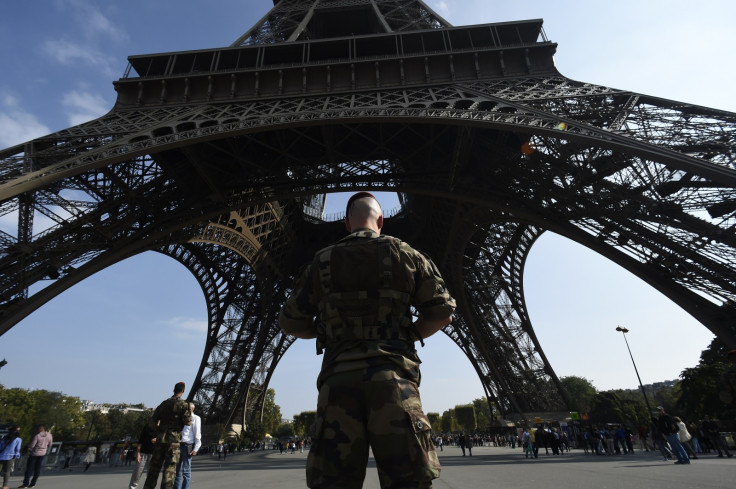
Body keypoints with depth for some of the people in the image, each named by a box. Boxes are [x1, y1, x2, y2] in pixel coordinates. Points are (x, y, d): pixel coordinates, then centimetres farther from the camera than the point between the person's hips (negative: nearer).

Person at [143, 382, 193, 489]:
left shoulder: (163, 403, 11)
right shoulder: (183, 404, -7)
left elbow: (153, 421, 15)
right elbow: (188, 422, -10)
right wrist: (189, 412, 8)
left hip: (160, 438, 5)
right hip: (173, 440, -5)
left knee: (155, 466, 13)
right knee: (170, 467, 1)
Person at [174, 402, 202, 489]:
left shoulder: (195, 418, -3)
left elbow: (197, 435, -7)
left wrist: (196, 449, -12)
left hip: (187, 446, -7)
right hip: (179, 446, 7)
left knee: (186, 471, -1)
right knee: (177, 470, 12)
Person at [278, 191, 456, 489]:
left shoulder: (322, 262, 11)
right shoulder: (407, 255, 9)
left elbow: (290, 323, 14)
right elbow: (442, 312, 8)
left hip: (338, 380, 2)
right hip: (393, 378, -1)